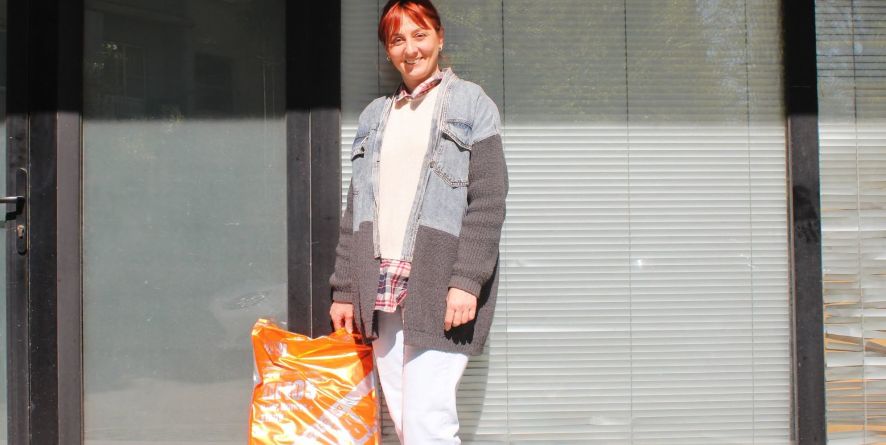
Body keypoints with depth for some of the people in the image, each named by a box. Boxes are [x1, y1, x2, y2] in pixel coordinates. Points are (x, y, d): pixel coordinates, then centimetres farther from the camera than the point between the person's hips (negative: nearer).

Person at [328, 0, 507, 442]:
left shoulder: (470, 103, 3)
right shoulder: (374, 116, 19)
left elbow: (488, 202, -5)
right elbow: (355, 210, 18)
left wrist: (467, 280, -15)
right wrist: (345, 289, 11)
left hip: (438, 285, -5)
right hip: (381, 286, 5)